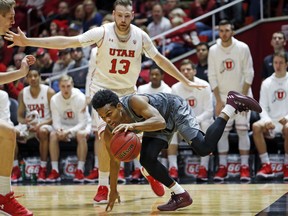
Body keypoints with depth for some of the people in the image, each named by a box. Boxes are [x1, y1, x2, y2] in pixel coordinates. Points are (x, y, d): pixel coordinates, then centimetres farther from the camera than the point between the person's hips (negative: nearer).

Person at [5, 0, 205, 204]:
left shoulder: (141, 36, -11)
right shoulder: (102, 32, -18)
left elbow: (160, 59, 3)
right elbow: (66, 41, -24)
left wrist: (186, 81, 7)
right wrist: (28, 41, -32)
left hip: (128, 91, 2)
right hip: (103, 89, -2)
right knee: (106, 134, -20)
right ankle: (103, 187, -8)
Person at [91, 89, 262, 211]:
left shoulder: (134, 102, -39)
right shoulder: (110, 132, -18)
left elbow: (160, 121, -48)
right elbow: (115, 160, -2)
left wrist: (133, 126, -62)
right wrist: (113, 191, 4)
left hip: (175, 109, -6)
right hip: (160, 126, 6)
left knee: (203, 148, -20)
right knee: (147, 159, -12)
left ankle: (232, 103, -1)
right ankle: (180, 195, 5)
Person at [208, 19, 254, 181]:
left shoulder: (242, 48, -7)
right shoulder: (213, 50, -2)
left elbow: (249, 74, -6)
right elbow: (212, 76, 0)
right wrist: (218, 100, -6)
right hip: (223, 96, 2)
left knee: (243, 130, -5)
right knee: (222, 131, -2)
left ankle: (245, 167, -2)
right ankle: (223, 167, 3)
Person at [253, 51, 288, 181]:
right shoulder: (266, 83, 9)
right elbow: (263, 107, 5)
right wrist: (267, 120, -15)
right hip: (271, 122, 2)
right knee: (256, 126, -29)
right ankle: (266, 166, -26)